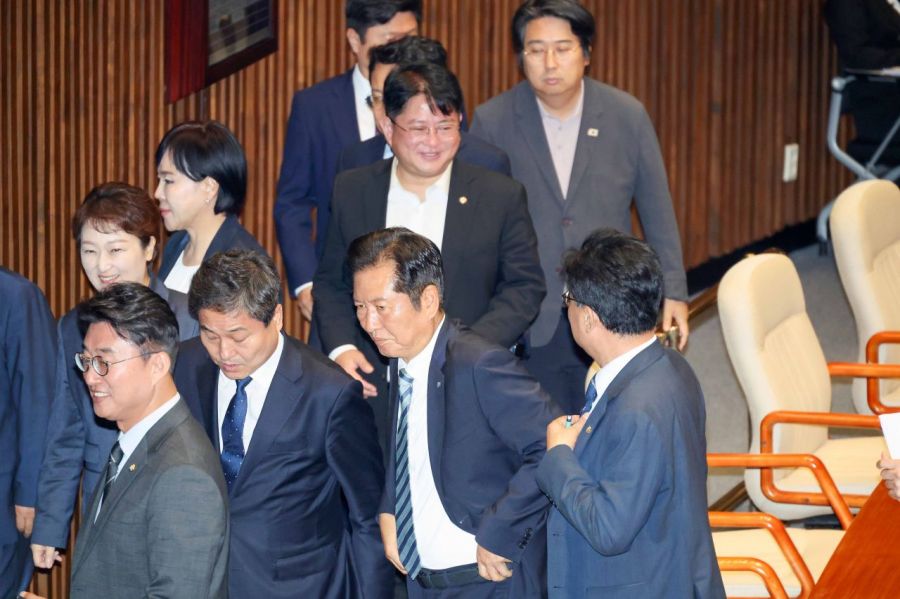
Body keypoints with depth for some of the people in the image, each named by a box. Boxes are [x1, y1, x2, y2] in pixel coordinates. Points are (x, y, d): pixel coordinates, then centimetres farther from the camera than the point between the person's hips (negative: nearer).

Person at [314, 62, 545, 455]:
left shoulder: (501, 197, 2)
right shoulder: (352, 192, 8)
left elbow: (525, 286, 2)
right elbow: (331, 282, 14)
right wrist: (341, 348, -3)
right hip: (374, 391, 1)